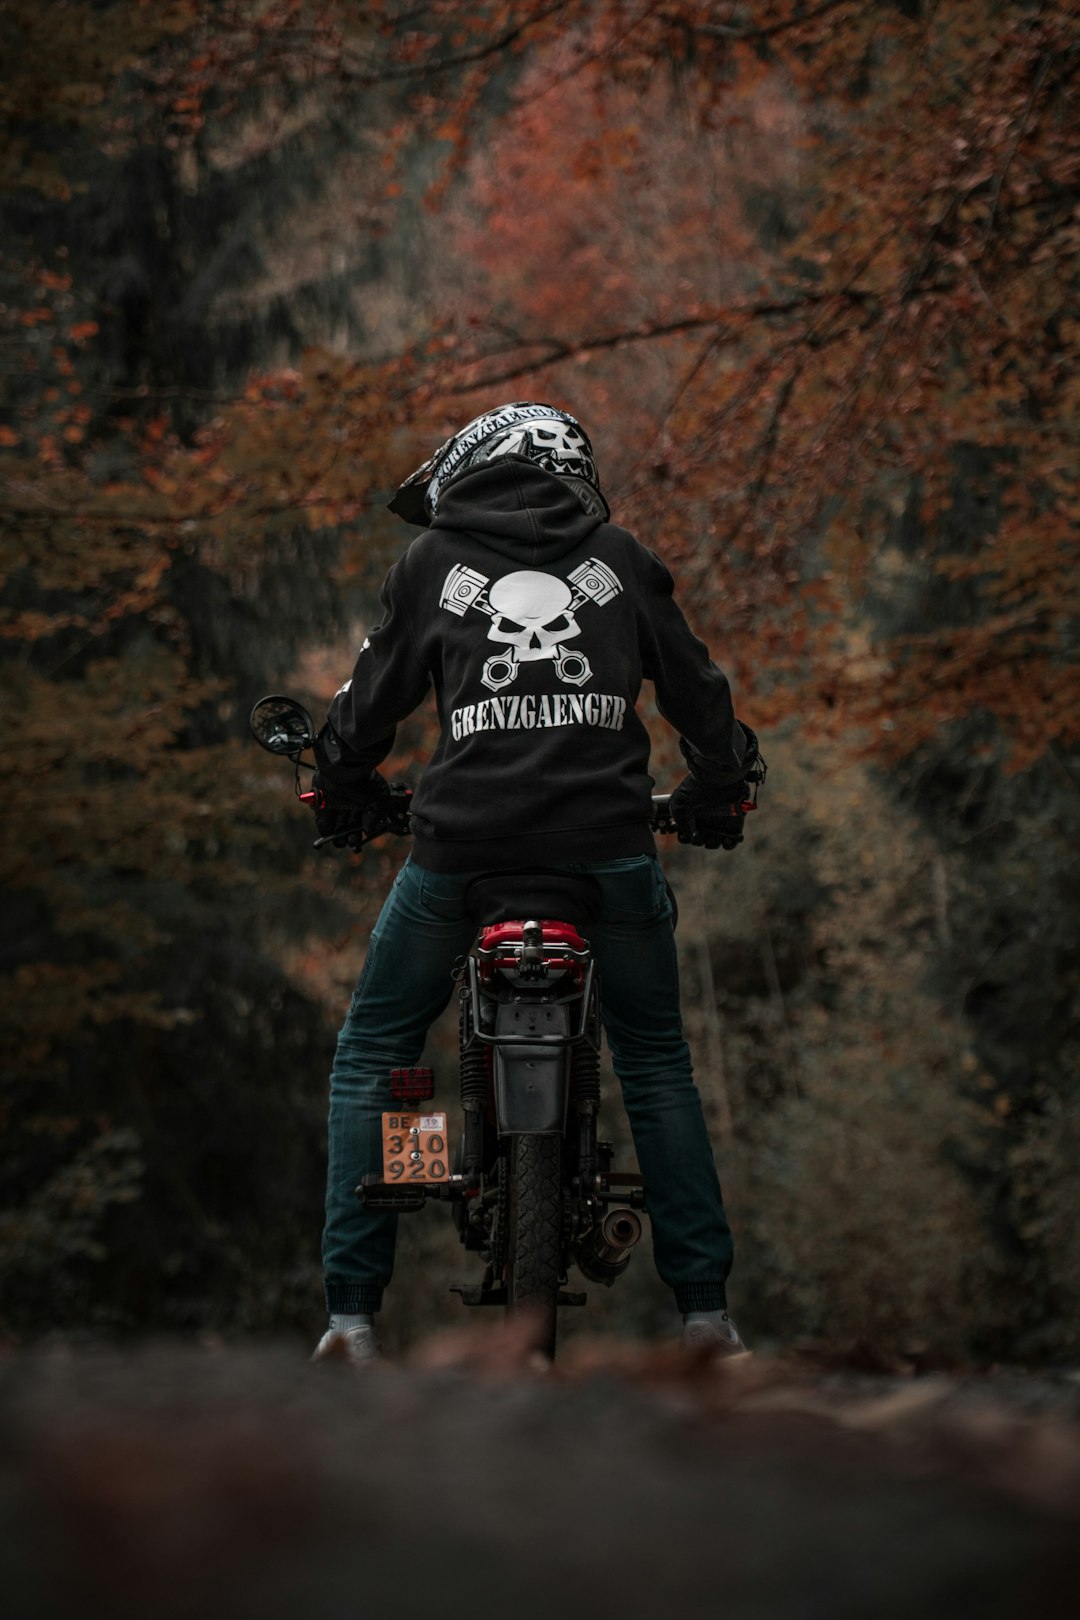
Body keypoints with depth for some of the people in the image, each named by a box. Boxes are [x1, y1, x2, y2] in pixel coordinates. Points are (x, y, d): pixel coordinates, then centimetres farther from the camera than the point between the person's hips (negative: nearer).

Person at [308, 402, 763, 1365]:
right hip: (610, 844, 1)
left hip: (462, 845, -1)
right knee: (657, 1060, 18)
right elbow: (696, 685, 17)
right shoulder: (620, 558, 12)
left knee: (372, 1058, 13)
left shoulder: (435, 559, 9)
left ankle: (352, 1312, 4)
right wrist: (720, 789, 34)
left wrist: (343, 790, 31)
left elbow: (374, 696, 13)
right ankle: (705, 1304, 11)